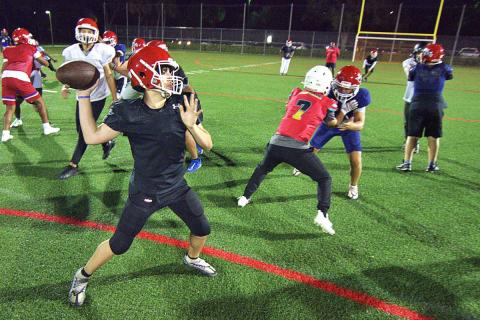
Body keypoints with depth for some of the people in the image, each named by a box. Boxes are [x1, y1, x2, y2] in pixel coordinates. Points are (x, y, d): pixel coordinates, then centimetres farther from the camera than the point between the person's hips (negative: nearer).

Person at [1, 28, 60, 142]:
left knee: (10, 108, 14)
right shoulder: (30, 48, 17)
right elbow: (45, 63, 24)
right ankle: (47, 128, 14)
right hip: (20, 78, -4)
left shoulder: (8, 50, 25)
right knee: (39, 102, 12)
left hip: (6, 77, 4)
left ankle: (5, 134, 6)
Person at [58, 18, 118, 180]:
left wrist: (115, 99, -7)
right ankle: (107, 143, 37)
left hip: (97, 97, -5)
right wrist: (66, 86, -13)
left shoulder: (102, 51, -11)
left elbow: (109, 76, -7)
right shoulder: (71, 51, -1)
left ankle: (73, 165, 8)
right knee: (81, 129, 12)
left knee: (84, 131, -4)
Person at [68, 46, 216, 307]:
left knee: (202, 229, 17)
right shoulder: (128, 112, -18)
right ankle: (82, 277, 37)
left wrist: (191, 125, -29)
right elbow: (92, 137, -10)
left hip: (177, 187, 4)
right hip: (144, 193, -3)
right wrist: (84, 97, -14)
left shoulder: (181, 106, -12)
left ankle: (192, 258, 51)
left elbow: (207, 144, -10)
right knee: (119, 244, 8)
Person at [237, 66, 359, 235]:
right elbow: (332, 123, 23)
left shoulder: (296, 93, 12)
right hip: (298, 148, -3)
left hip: (276, 143, 4)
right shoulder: (327, 104, 5)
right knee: (324, 178, 14)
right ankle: (322, 214, 1)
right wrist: (344, 110, 39)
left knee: (262, 169, 32)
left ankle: (245, 197, 39)